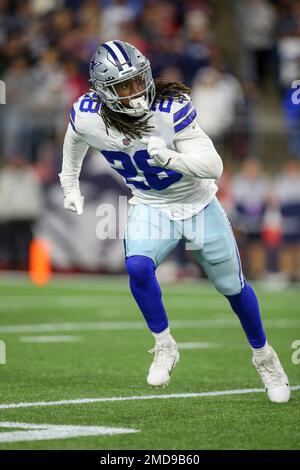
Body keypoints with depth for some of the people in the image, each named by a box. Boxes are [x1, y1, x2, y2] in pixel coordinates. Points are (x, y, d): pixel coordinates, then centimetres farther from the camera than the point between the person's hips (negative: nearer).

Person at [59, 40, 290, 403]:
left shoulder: (172, 107, -30)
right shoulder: (87, 115, -19)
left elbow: (214, 166, -33)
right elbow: (75, 141, 8)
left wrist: (171, 158, -50)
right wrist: (69, 186, 19)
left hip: (199, 204, -1)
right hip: (150, 206, 2)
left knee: (232, 286, 10)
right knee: (138, 268, -28)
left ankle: (263, 356, 36)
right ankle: (165, 348, -5)